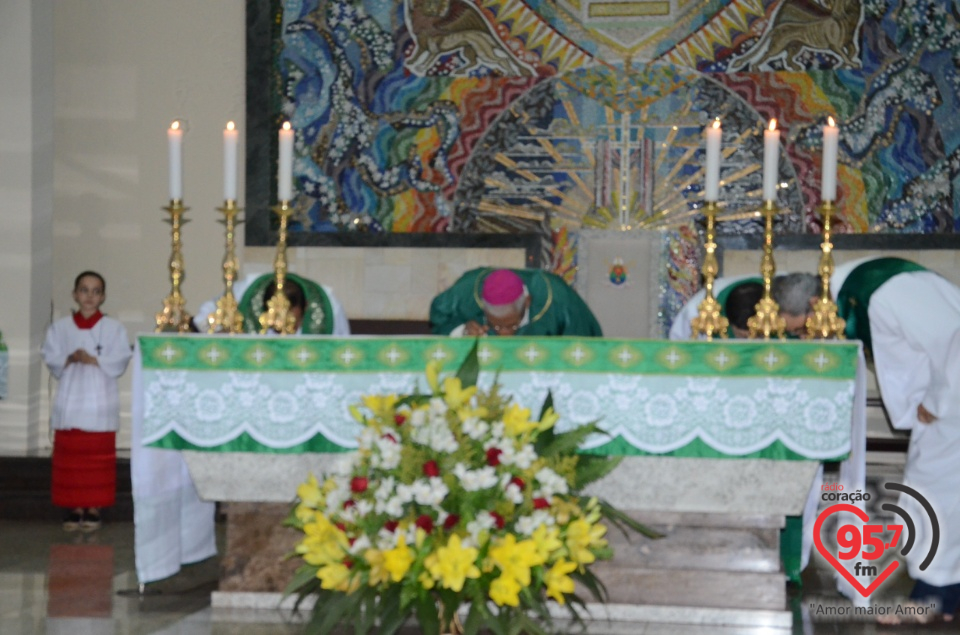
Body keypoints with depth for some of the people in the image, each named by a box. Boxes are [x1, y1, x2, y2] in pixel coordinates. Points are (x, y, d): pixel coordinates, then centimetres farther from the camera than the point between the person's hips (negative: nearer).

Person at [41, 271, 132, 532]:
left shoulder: (114, 329, 3)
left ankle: (94, 508, 7)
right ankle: (75, 508, 9)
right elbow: (52, 360, 3)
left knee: (98, 459, -1)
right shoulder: (60, 327, 8)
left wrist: (92, 360, -16)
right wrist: (70, 360, -15)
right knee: (70, 458, 2)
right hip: (69, 401, 2)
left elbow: (119, 363, -6)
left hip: (100, 404, -2)